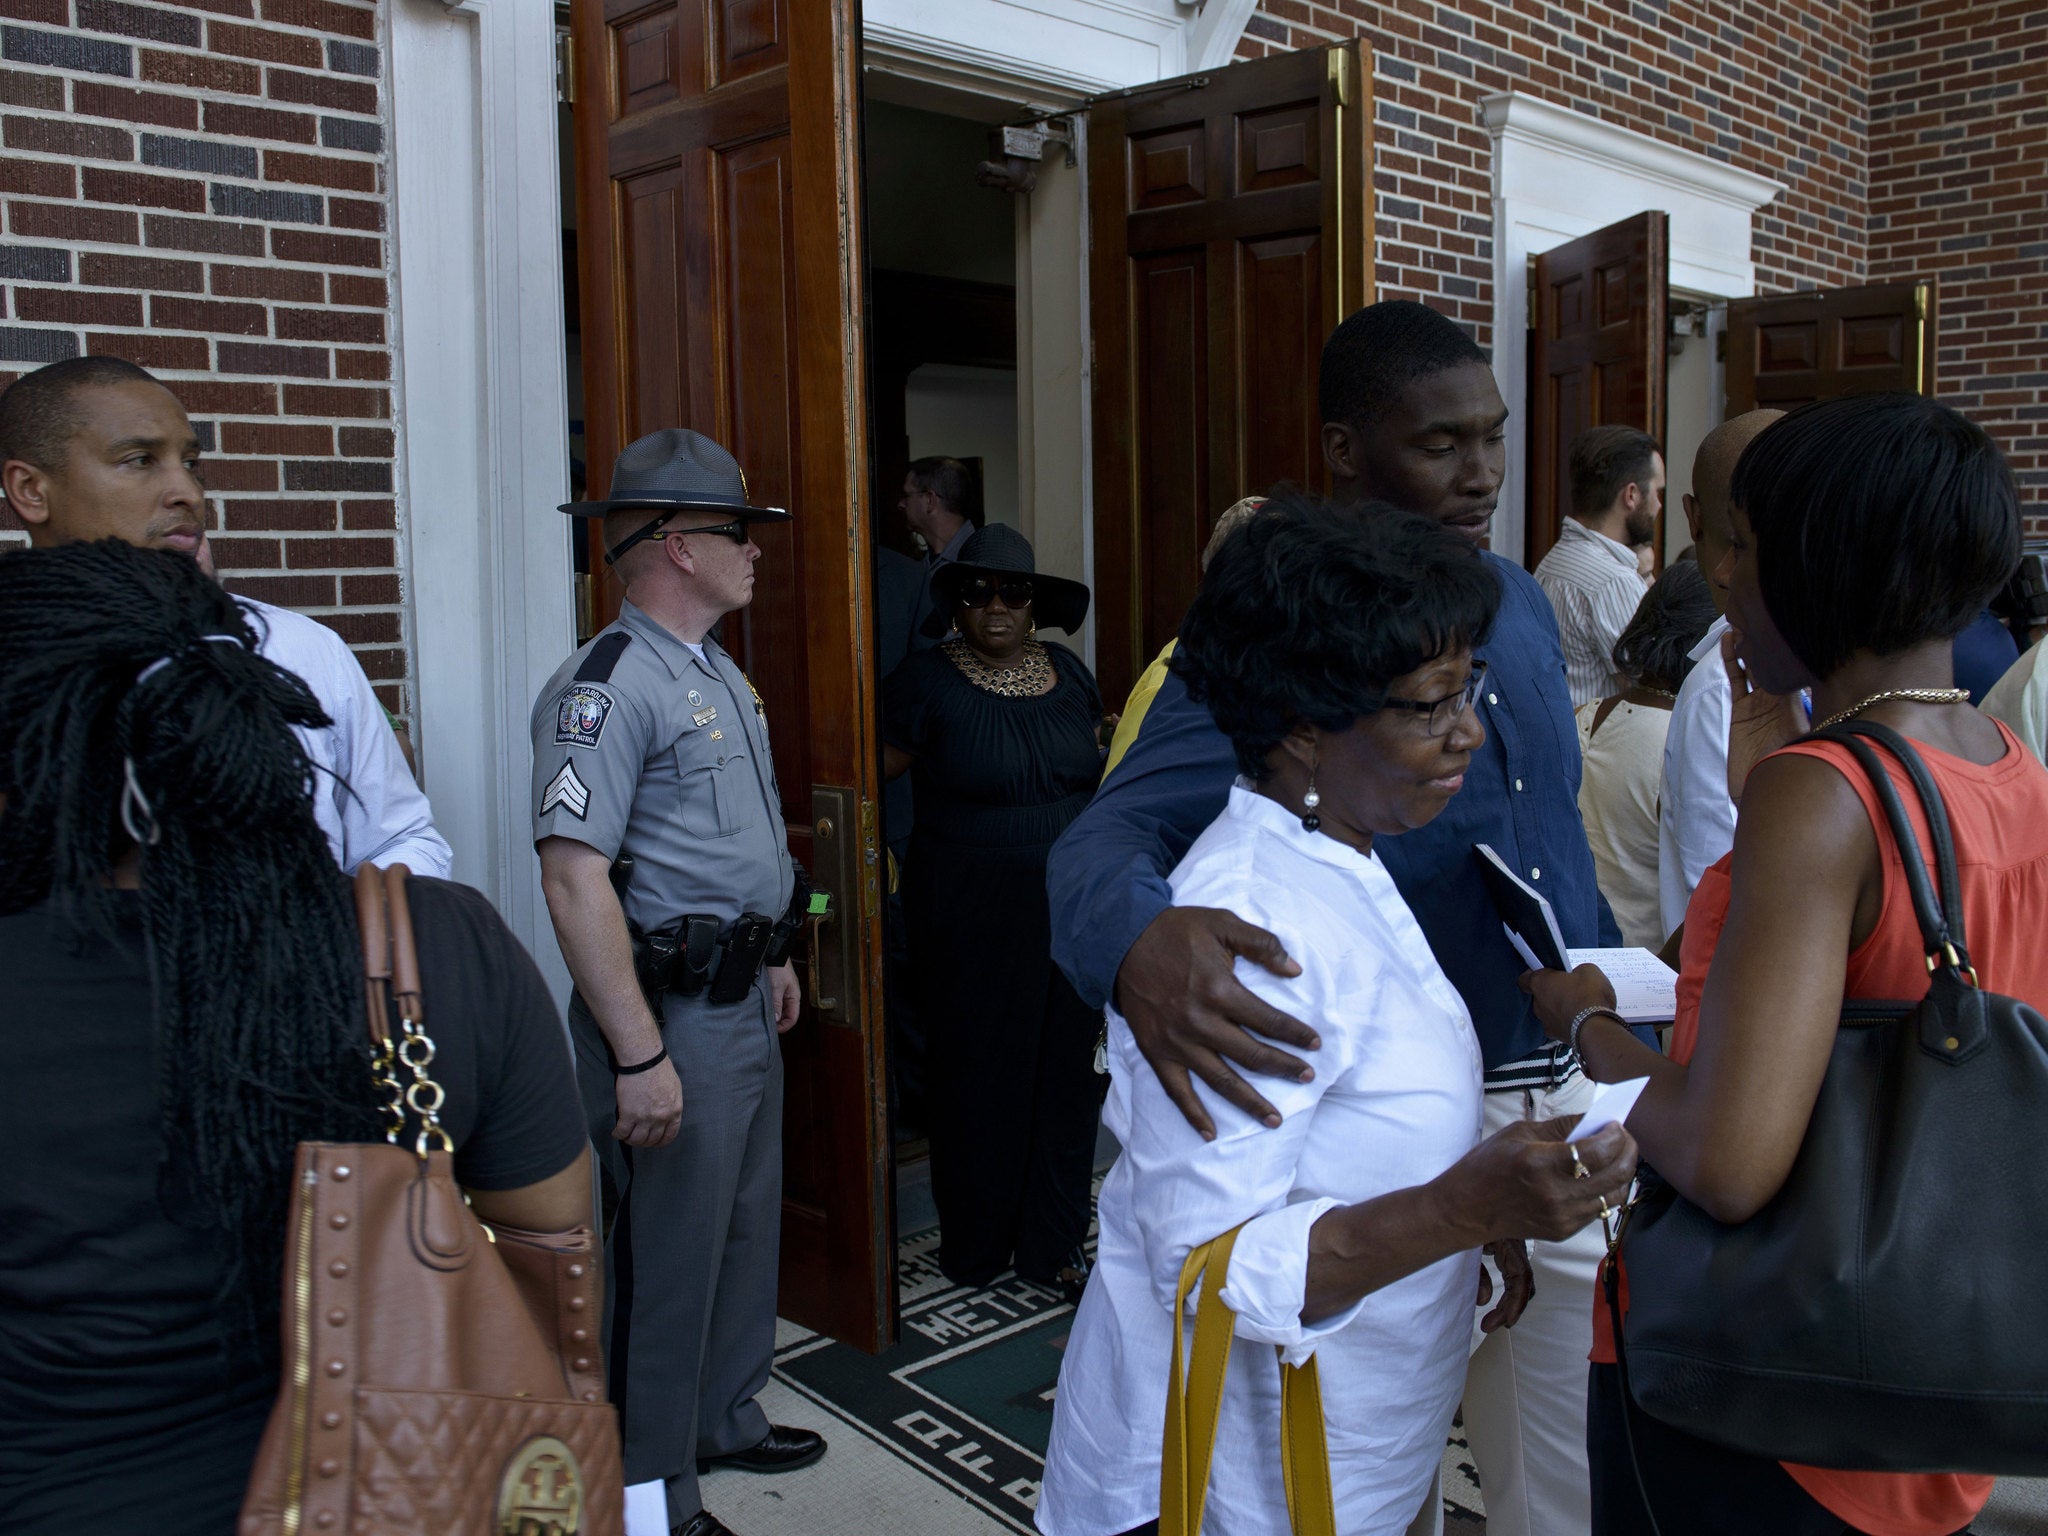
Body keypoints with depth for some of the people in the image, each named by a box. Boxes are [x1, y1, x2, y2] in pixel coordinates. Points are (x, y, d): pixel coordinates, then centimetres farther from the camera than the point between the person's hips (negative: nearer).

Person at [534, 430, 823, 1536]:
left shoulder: (721, 674, 12)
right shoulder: (608, 686, -20)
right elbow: (574, 877, -26)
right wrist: (641, 1055, -27)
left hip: (744, 1000, 10)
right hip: (673, 1014, -10)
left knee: (748, 1225, 21)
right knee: (669, 1257, 3)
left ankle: (725, 1420, 41)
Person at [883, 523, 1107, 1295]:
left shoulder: (1067, 673, 7)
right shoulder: (928, 679, -7)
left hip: (1067, 904, 5)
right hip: (970, 908, -4)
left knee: (1065, 1069, 9)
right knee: (977, 1071, 5)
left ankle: (1053, 1244, 23)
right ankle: (973, 1245, 23)